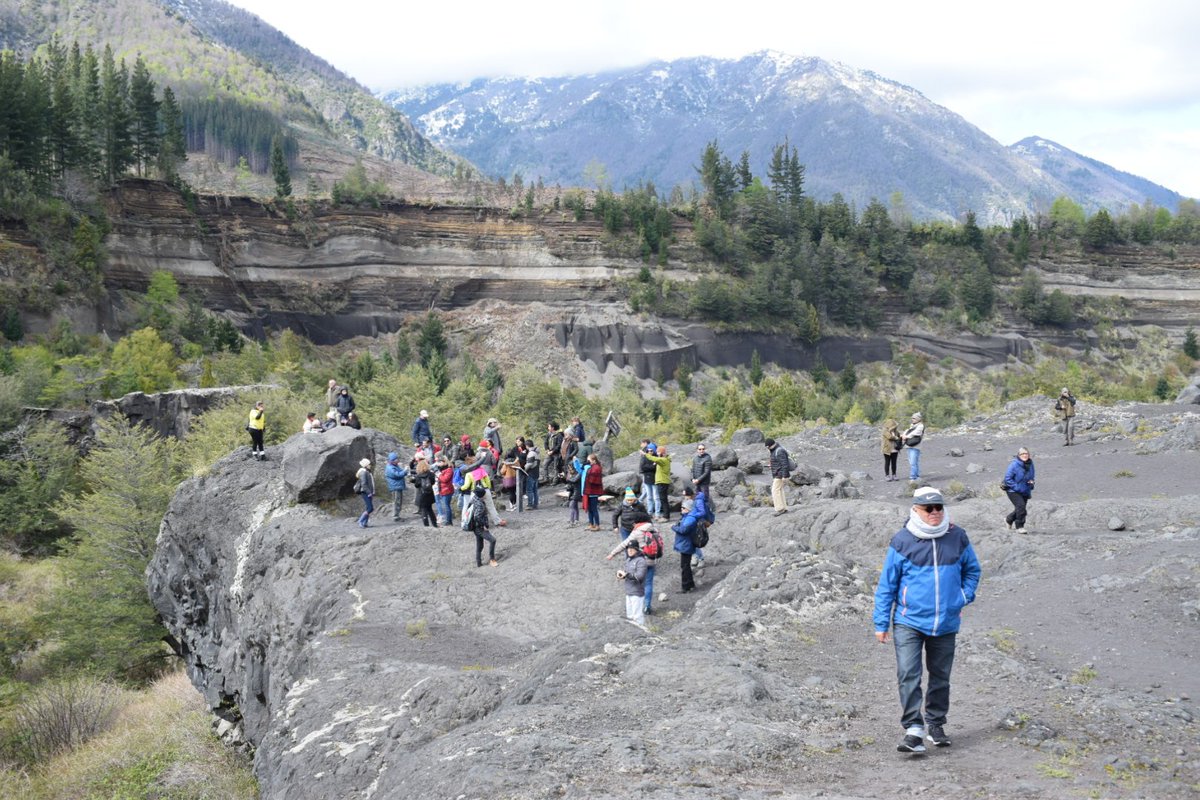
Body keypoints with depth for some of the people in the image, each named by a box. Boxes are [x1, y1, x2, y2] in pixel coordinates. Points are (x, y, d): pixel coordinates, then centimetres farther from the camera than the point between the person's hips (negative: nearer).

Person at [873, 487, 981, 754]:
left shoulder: (957, 537, 0)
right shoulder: (902, 541, -8)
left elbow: (972, 570, 19)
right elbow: (886, 584, -2)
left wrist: (964, 598, 7)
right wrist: (881, 624, -2)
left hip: (946, 623, 3)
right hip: (909, 622, -3)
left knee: (940, 677, 14)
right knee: (908, 675, -15)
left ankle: (935, 724, 29)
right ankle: (913, 729, -13)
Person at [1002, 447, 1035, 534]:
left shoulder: (1030, 464, 3)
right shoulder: (1014, 465, -17)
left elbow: (1031, 477, 19)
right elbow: (1007, 478, -16)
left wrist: (1031, 482, -3)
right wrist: (1016, 487, -21)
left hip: (1025, 491, 7)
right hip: (1013, 491, -7)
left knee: (1019, 509, 13)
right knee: (1020, 505, -23)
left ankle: (1009, 519, 44)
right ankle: (1019, 527, -13)